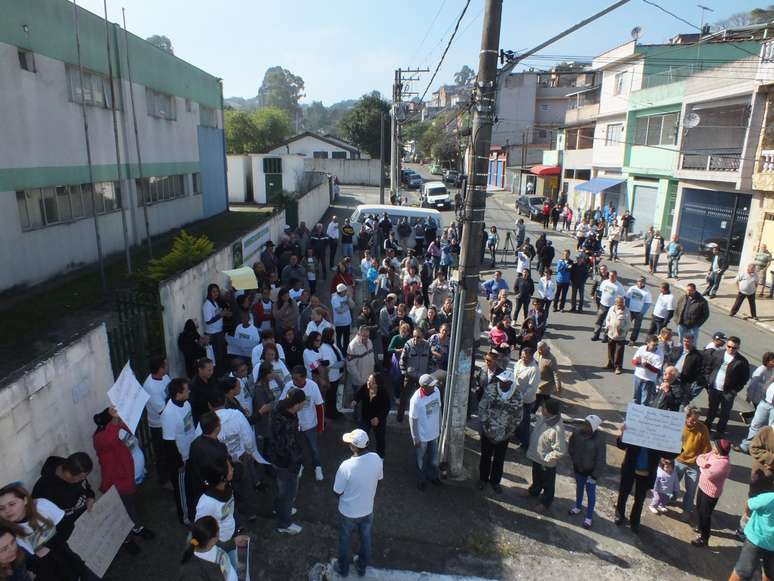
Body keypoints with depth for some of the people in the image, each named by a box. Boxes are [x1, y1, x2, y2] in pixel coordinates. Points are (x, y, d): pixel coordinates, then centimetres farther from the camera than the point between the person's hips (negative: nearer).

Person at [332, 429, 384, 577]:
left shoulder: (346, 465, -34)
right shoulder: (376, 459, -21)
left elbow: (338, 491, -19)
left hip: (348, 512, -3)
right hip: (367, 509, 3)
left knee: (345, 541, 25)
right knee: (365, 539, 28)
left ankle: (343, 568, 47)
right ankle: (362, 567, 50)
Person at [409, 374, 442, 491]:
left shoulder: (437, 391, -14)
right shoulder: (416, 400, -31)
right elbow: (413, 419, -20)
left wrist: (440, 426, 11)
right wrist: (415, 438, -13)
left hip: (434, 432, 5)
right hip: (422, 435, -5)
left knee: (434, 457, 26)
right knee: (421, 459, 19)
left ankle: (433, 476, 51)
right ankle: (421, 479, 43)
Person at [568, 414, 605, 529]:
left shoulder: (599, 439, -27)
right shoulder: (577, 433, -17)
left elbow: (601, 460, -19)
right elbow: (571, 448, 4)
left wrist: (595, 476, -17)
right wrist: (573, 459, 5)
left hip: (590, 471, -4)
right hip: (578, 468, 4)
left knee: (590, 493, 12)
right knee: (579, 488, 25)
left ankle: (589, 517, 29)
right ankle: (578, 507, 48)